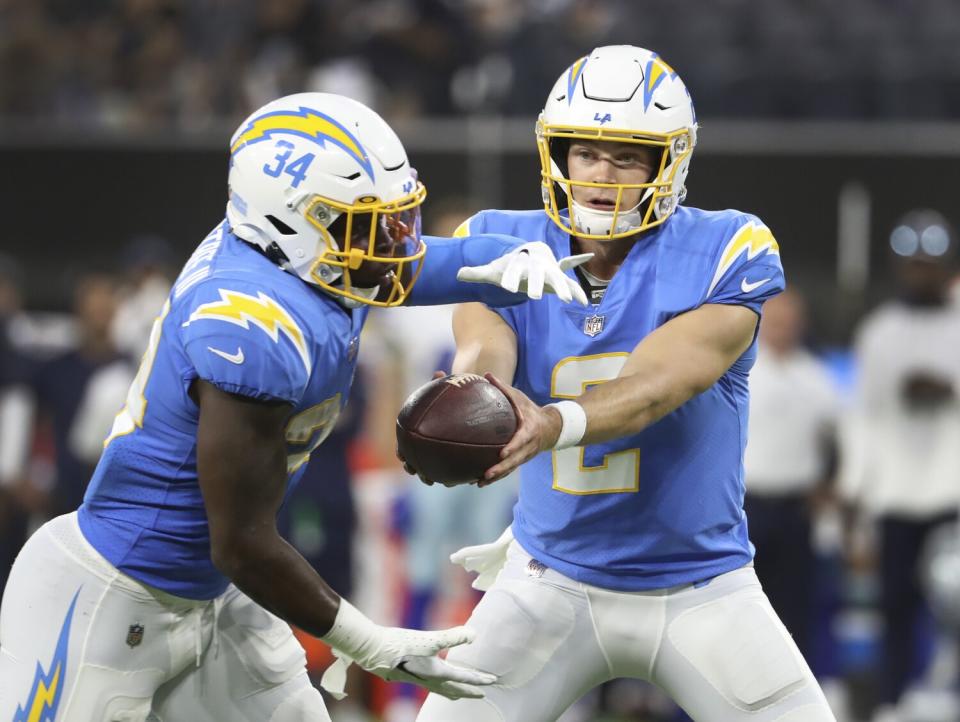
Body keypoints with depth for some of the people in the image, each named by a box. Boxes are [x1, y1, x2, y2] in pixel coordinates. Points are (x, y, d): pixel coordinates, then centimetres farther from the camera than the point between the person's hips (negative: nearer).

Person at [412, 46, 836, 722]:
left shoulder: (727, 254, -13)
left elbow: (655, 385, -27)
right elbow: (485, 349, -24)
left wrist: (556, 425, -47)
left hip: (701, 585, -1)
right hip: (551, 582, 2)